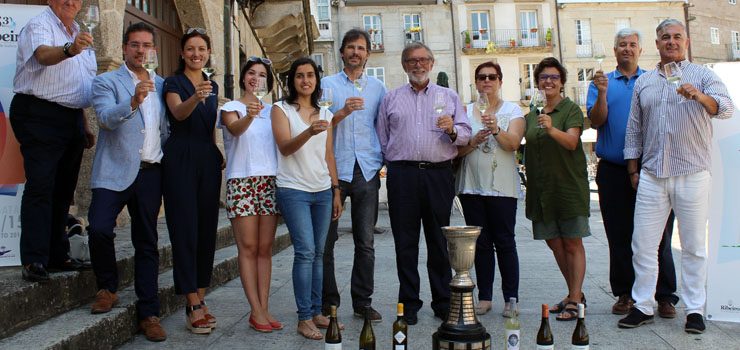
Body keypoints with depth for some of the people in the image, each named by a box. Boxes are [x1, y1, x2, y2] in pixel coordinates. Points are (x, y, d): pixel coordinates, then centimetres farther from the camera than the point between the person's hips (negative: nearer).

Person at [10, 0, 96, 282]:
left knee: (63, 190, 8)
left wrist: (84, 125, 22)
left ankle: (57, 256, 14)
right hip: (39, 116, -8)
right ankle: (34, 261, -11)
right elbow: (44, 55, -29)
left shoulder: (77, 33, 20)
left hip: (71, 120, 8)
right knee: (40, 187, -12)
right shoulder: (39, 25, -4)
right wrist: (69, 50, -49)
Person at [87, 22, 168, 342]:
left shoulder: (161, 85, 16)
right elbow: (106, 118, -14)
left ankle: (149, 314, 12)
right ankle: (107, 288, 9)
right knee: (99, 229, -20)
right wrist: (134, 101, -31)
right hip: (115, 172, -3)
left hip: (150, 174, 3)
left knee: (147, 243, 5)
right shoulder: (106, 82, 3)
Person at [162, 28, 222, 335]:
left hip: (208, 160, 6)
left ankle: (199, 299, 15)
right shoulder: (173, 82, -2)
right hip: (181, 159, -6)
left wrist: (218, 154, 10)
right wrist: (195, 98, -42)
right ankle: (194, 306, -4)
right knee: (185, 230, -7)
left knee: (207, 229, 6)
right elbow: (179, 113, -23)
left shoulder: (212, 86, 15)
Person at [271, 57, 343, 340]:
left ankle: (316, 312, 15)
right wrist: (309, 132, -31)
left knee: (318, 253, 6)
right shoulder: (281, 109, 1)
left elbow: (329, 156, 15)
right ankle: (304, 319, -4)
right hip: (294, 190, -5)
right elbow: (285, 147, -13)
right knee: (305, 251, -11)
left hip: (323, 191, 5)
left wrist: (336, 191, 11)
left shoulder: (324, 114, 14)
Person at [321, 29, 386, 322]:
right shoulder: (327, 84, 9)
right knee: (326, 240, 0)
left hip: (367, 170, 2)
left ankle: (363, 302, 13)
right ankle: (327, 302, 12)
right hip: (333, 168, -2)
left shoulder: (378, 88, 16)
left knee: (366, 242, 3)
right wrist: (342, 112, -15)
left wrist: (387, 162, 5)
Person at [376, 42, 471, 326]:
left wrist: (452, 130, -13)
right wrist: (395, 164, 5)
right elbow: (382, 140, 14)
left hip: (439, 174, 0)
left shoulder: (449, 96, 13)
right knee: (405, 242, 3)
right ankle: (409, 304, 12)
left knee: (440, 242, 4)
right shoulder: (391, 99, 14)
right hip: (402, 175, 0)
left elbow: (465, 135, 7)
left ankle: (443, 303, 14)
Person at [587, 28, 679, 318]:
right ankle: (624, 294, 17)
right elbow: (595, 121, -1)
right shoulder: (601, 82, 11)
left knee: (658, 236, 1)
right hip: (613, 172, 1)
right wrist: (602, 93, -16)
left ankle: (666, 296, 9)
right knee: (619, 237, 6)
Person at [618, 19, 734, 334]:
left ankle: (695, 310, 14)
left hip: (692, 175, -3)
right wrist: (632, 169, 10)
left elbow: (726, 108, -13)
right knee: (642, 244, 4)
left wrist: (700, 96, -34)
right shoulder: (643, 82, 14)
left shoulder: (702, 75, 4)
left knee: (694, 246, 5)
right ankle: (643, 307, 14)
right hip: (651, 175, 3)